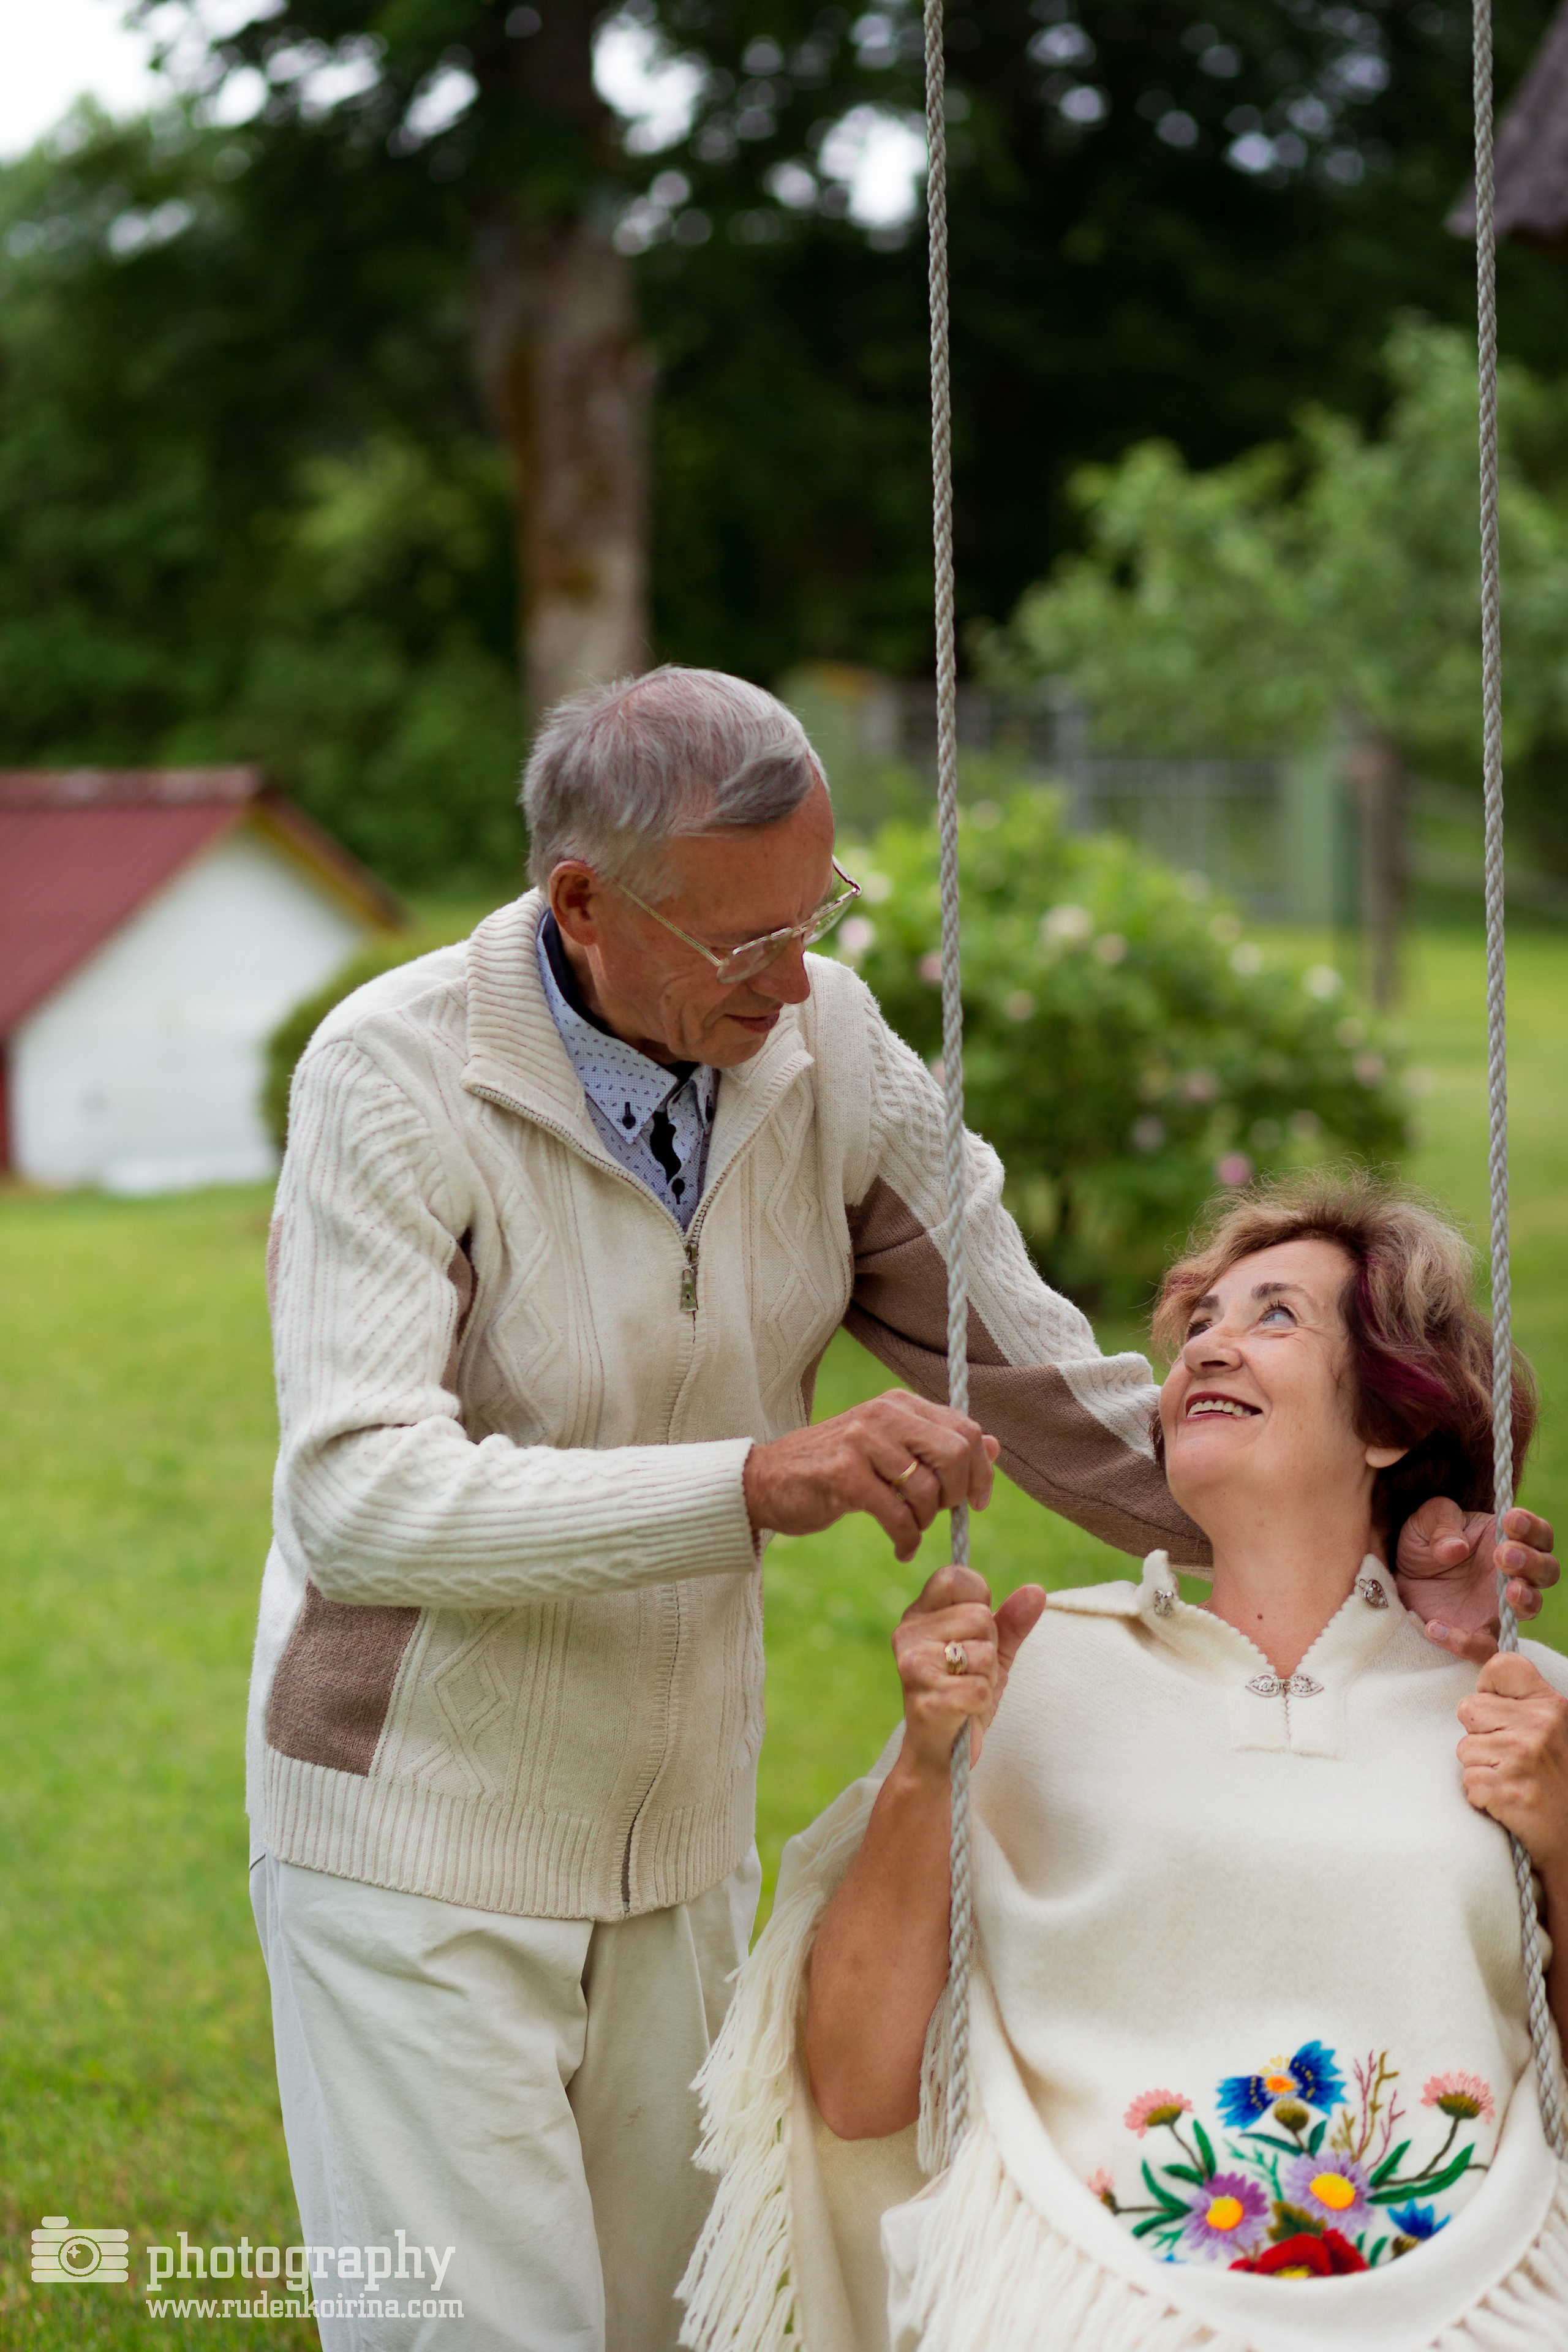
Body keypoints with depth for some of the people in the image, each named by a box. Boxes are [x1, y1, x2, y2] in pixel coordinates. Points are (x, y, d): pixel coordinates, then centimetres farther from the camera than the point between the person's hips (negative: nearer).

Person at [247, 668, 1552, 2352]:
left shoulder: (826, 1044, -6)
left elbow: (1028, 1374, 2)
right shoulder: (394, 1078, -20)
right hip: (420, 1839, -5)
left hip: (682, 1836, 5)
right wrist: (755, 1482, -42)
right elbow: (359, 1498, -31)